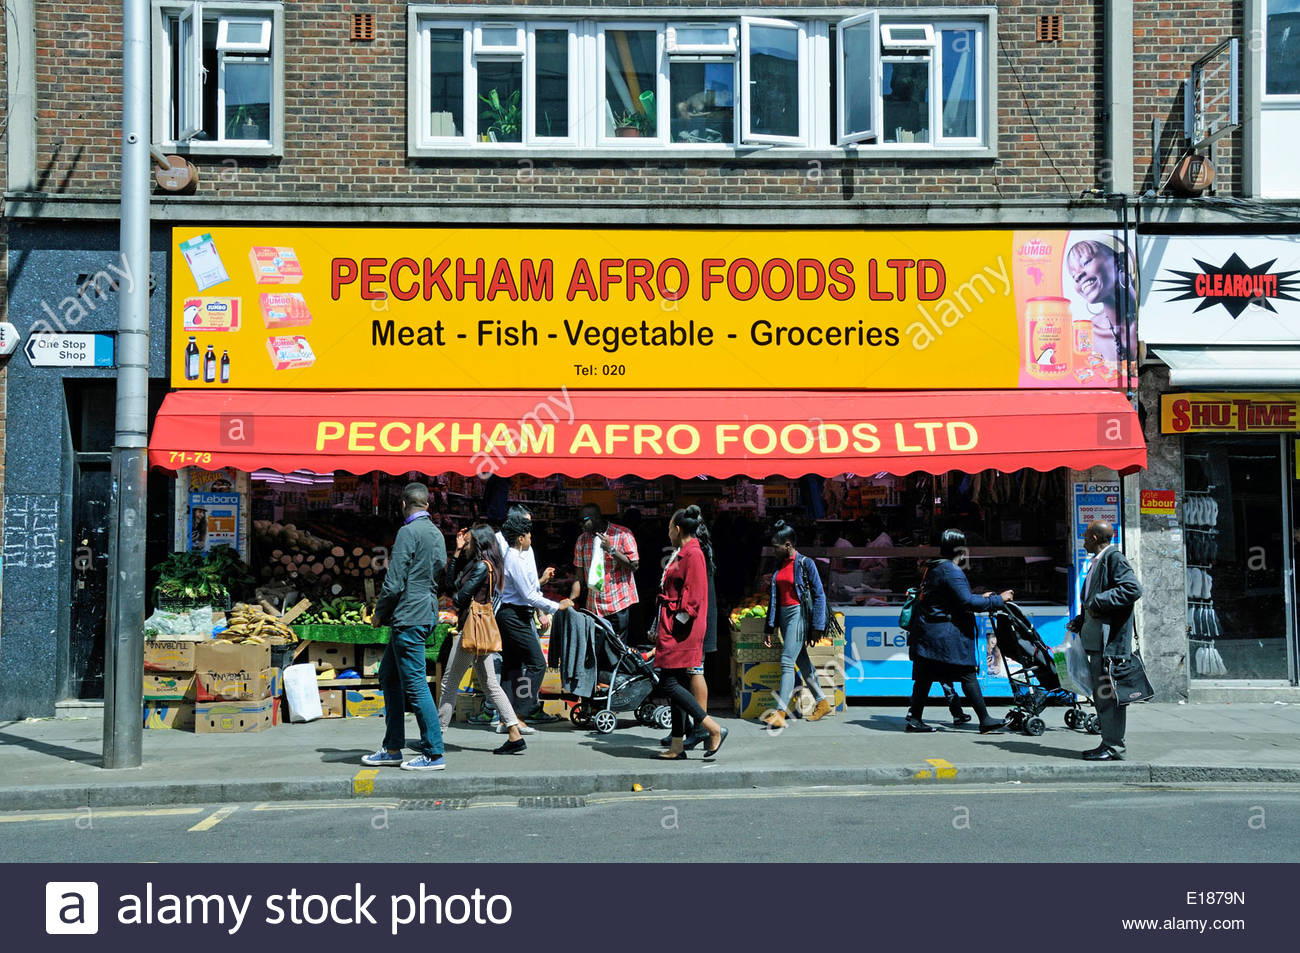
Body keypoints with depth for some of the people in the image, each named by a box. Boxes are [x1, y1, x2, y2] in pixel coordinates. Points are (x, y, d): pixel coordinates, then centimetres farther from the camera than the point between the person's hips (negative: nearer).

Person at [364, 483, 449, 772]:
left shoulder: (408, 532, -13)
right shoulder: (436, 533, 13)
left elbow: (394, 583, -16)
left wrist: (379, 614, -3)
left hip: (408, 617, -9)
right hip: (425, 613, 9)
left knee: (414, 684, -5)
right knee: (389, 677, 17)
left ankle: (434, 754, -1)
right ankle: (392, 748, 22)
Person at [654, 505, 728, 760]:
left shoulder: (693, 554, -12)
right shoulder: (682, 554, 18)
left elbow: (693, 596, -18)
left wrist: (677, 624, -18)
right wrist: (660, 629, 20)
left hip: (682, 630, -10)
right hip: (672, 628, 10)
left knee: (669, 684, -11)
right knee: (677, 685, 9)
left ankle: (715, 730, -8)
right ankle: (677, 747, 12)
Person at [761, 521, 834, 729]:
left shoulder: (805, 563, -8)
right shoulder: (779, 566, 12)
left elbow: (819, 595, -8)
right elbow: (773, 597, 15)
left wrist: (818, 625, -12)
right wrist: (769, 627, 13)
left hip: (798, 614, -8)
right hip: (783, 615, 8)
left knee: (787, 662, -14)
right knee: (802, 662, 12)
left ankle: (780, 712, -19)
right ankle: (822, 703, 24)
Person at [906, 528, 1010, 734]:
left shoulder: (933, 568, 15)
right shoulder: (950, 571, -15)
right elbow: (967, 602, -20)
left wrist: (980, 598, 25)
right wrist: (998, 600, -12)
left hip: (927, 631, 10)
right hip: (946, 634, -10)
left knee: (925, 676, 9)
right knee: (968, 675, -4)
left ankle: (914, 718, 10)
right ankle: (985, 722, 0)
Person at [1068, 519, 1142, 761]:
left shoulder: (1114, 558, -10)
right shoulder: (1097, 561, 20)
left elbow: (1133, 589, -23)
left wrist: (1098, 603, -20)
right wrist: (1080, 621, 14)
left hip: (1111, 640, -10)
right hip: (1096, 639, 10)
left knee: (1109, 694, -7)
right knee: (1101, 695, 13)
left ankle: (1114, 747, -2)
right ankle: (1109, 742, 20)